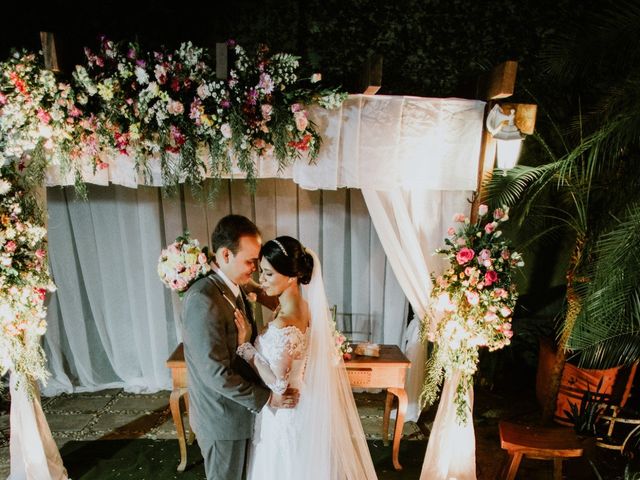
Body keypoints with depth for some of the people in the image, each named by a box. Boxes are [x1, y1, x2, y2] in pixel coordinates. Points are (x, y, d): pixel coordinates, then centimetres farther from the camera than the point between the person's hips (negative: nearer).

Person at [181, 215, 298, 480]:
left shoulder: (233, 287, 0)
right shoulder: (203, 299, -29)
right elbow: (215, 372, -28)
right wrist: (266, 398, -20)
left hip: (237, 407, 8)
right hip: (221, 415, -8)